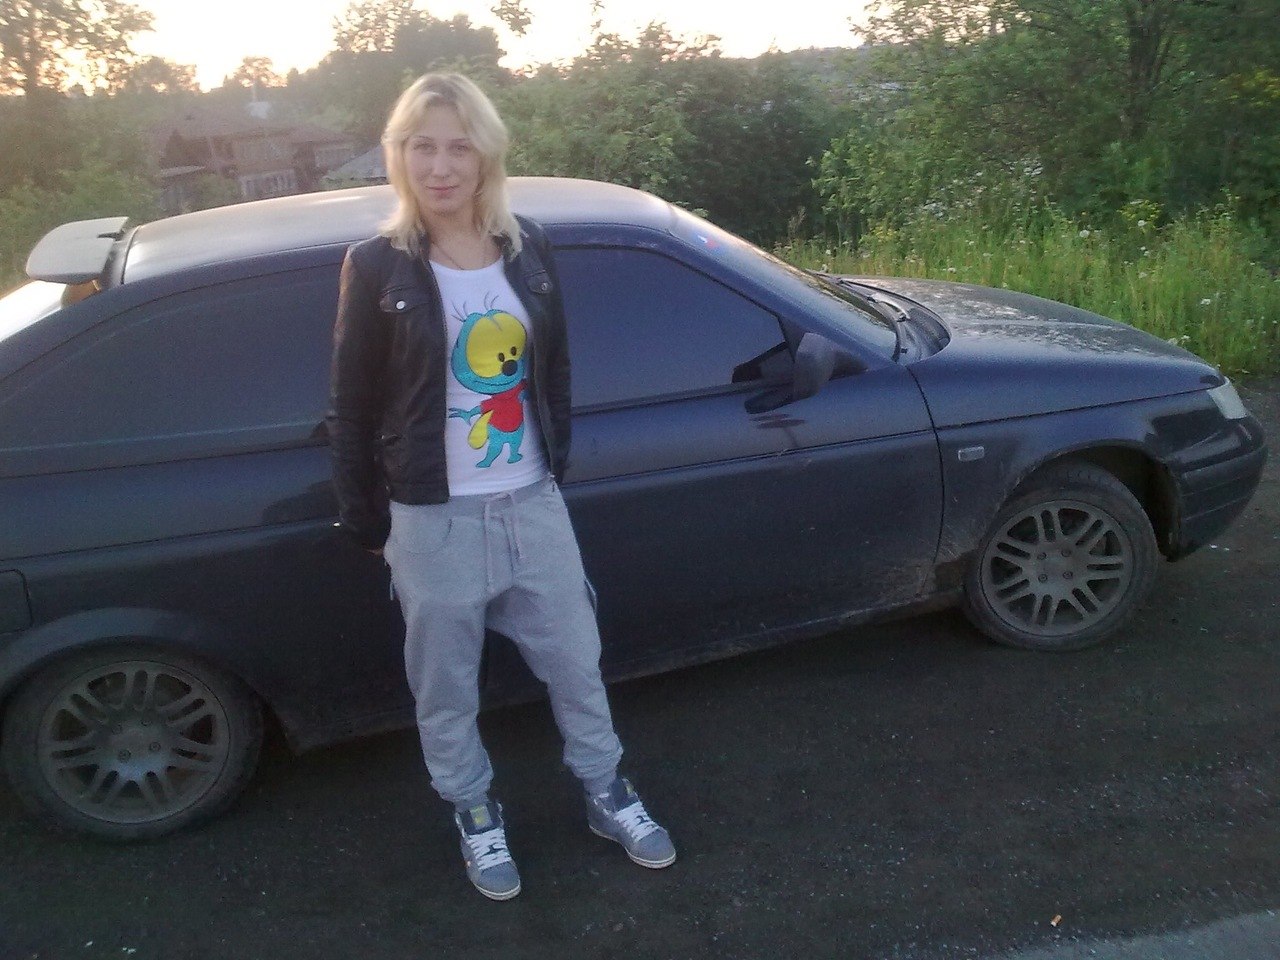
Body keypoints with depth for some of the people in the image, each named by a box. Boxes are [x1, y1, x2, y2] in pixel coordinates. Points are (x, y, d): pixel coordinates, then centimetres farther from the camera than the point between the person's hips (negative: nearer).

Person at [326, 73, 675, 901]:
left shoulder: (529, 248, -1)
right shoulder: (376, 268, -10)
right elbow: (353, 410, -5)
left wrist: (554, 467, 13)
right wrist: (368, 523, -1)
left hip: (535, 506, 3)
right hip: (434, 521, -3)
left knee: (576, 661, 17)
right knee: (446, 689, 15)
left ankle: (606, 794, 41)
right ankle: (476, 816, 40)